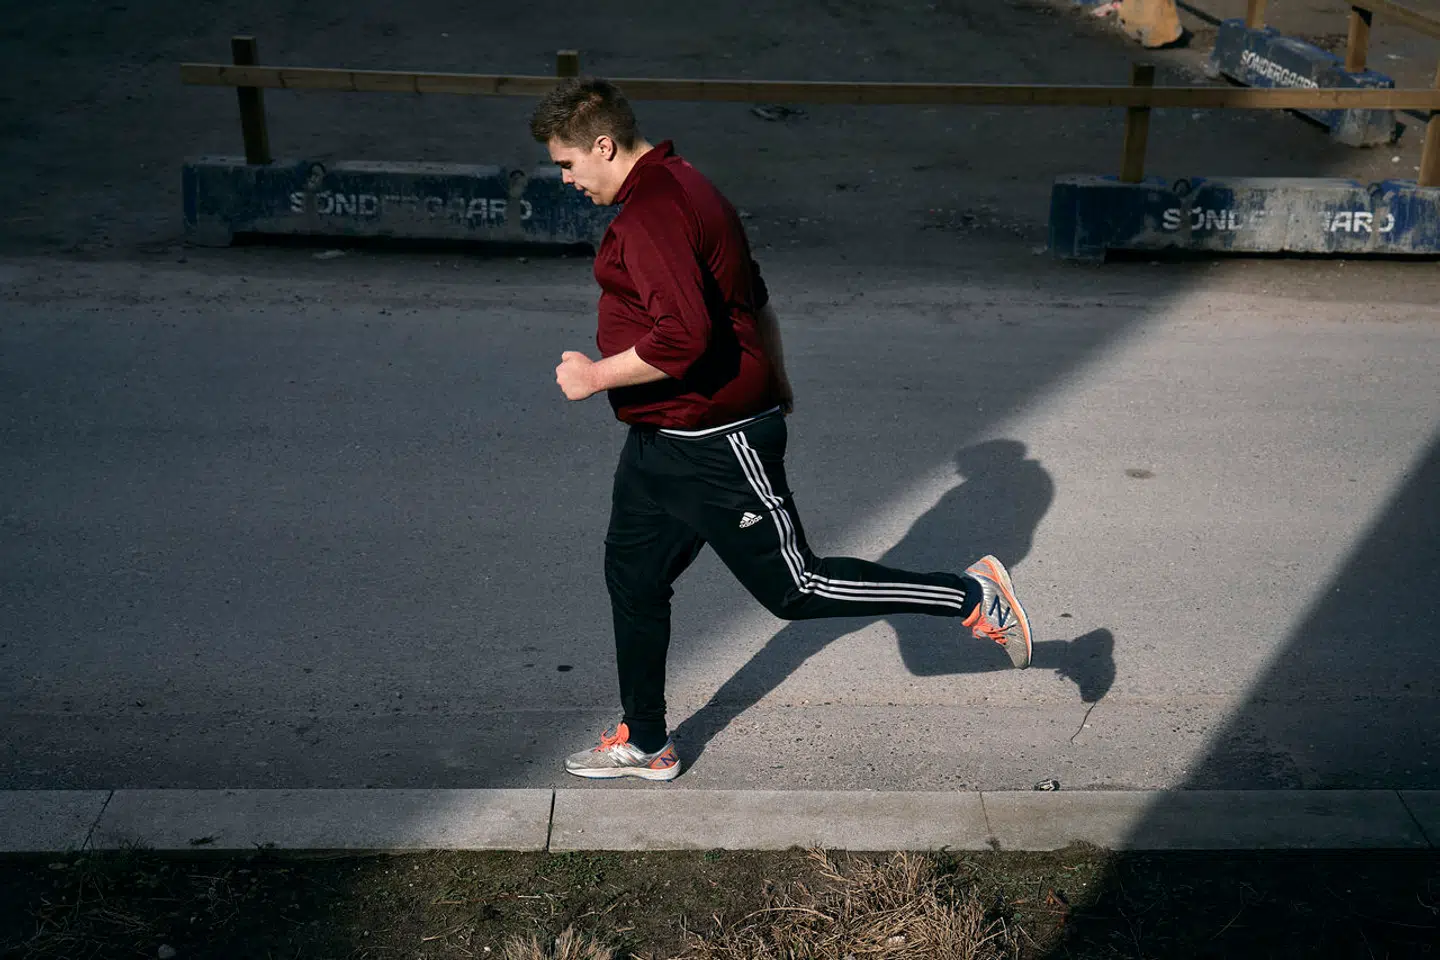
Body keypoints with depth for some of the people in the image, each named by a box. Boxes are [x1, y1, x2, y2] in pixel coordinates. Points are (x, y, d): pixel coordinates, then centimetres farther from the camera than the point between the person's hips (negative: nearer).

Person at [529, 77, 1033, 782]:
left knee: (795, 587, 1)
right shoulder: (678, 186, 12)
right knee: (633, 579, 16)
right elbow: (755, 299, 20)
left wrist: (595, 375, -19)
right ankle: (645, 745, 30)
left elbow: (683, 338, -33)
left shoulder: (652, 213, -22)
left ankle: (972, 597, 12)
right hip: (660, 442, 11)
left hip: (716, 447, -11)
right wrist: (775, 382, 31)